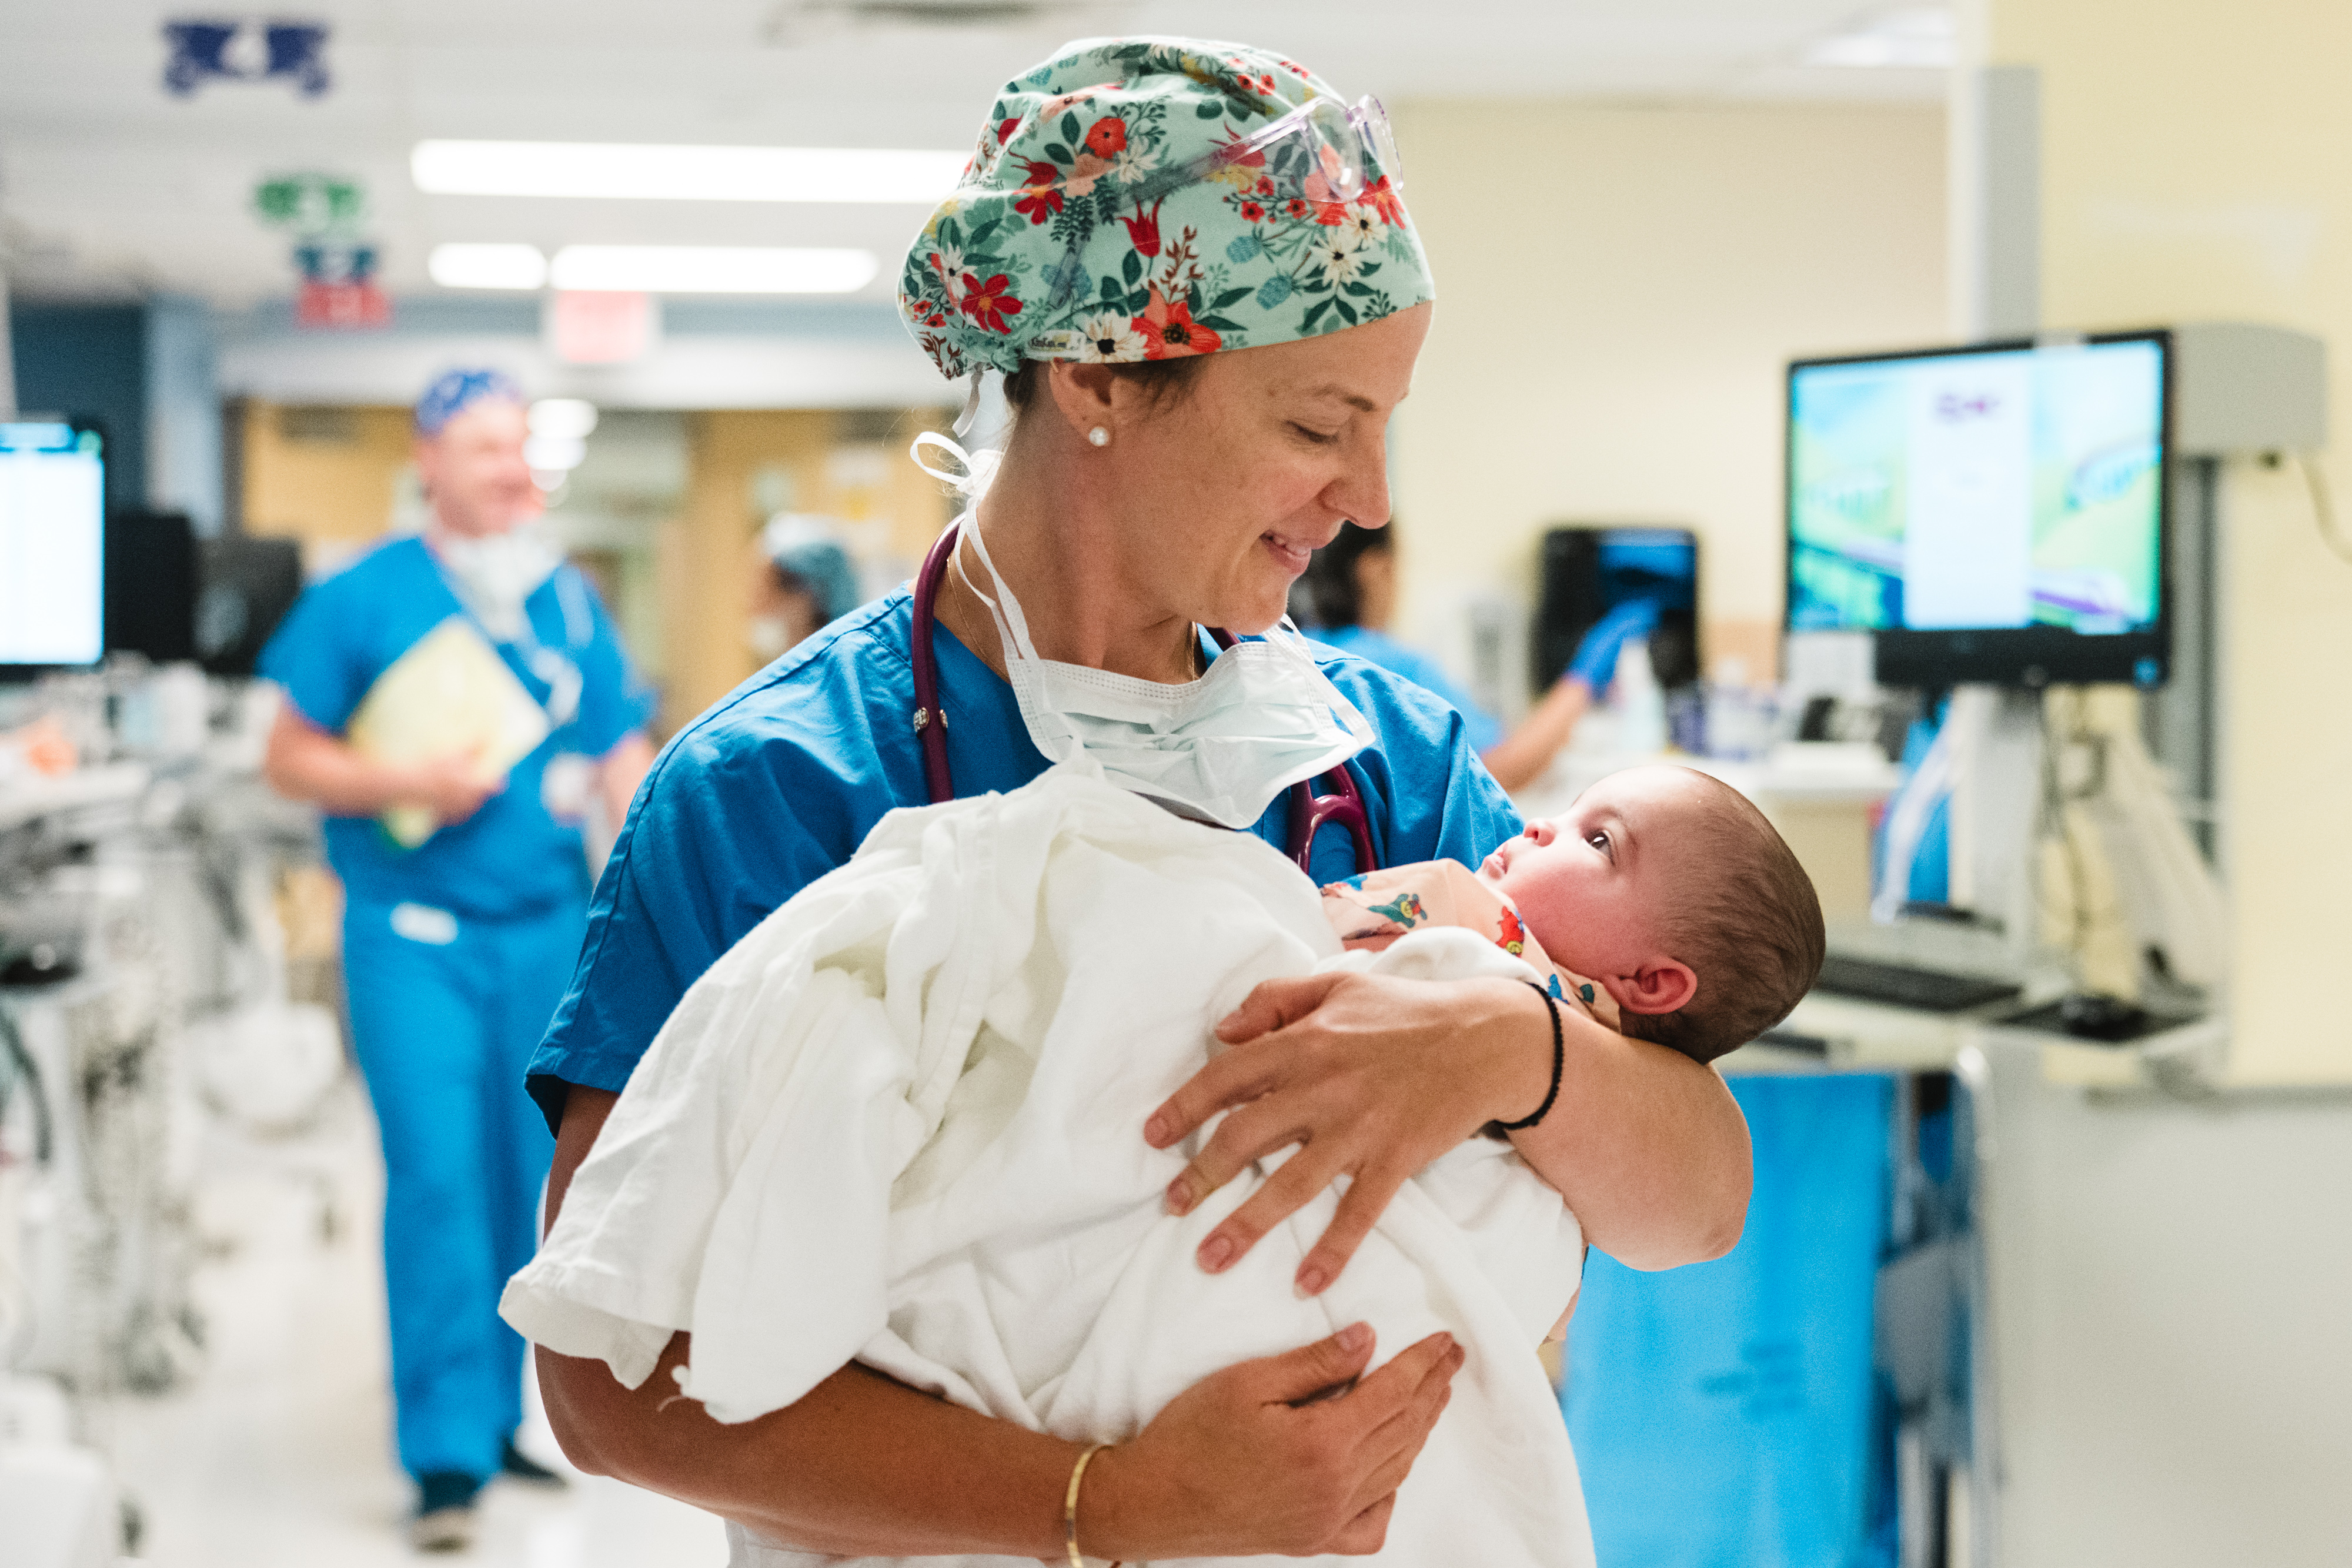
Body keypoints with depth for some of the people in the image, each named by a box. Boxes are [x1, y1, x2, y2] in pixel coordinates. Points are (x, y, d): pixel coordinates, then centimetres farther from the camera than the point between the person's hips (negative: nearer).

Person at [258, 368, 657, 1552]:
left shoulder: (569, 601, 9)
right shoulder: (364, 598, -1)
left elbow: (625, 758, 11)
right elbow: (289, 760, 1)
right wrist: (408, 785, -14)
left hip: (549, 931, 4)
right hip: (416, 934, -4)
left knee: (528, 1182, 10)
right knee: (438, 1178, -9)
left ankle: (495, 1417, 24)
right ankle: (446, 1457, -3)